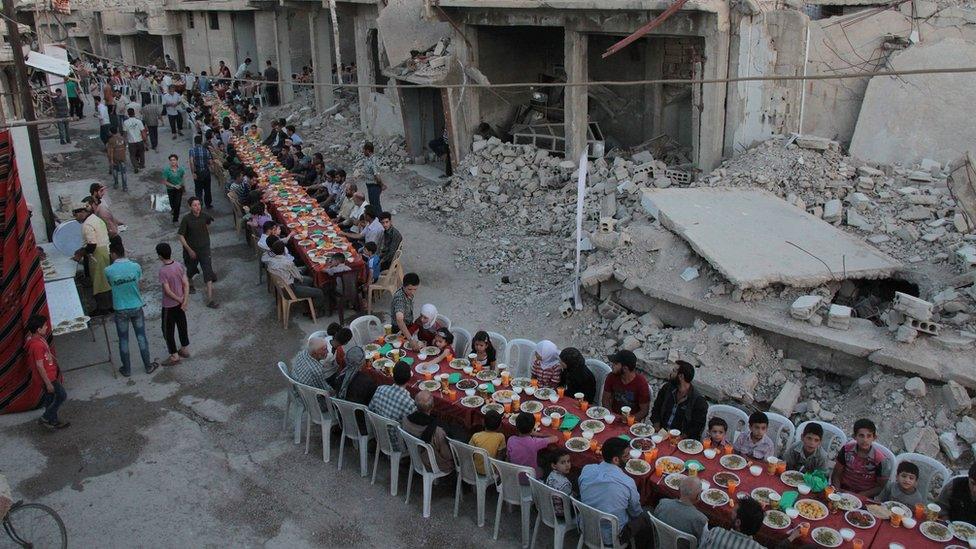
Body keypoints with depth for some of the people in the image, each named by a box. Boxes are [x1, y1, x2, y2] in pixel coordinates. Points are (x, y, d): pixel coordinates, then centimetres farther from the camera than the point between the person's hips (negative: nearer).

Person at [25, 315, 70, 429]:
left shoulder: (38, 338, 0)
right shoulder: (37, 345, -29)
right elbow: (39, 366, -26)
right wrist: (48, 383, -21)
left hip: (51, 374, 9)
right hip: (48, 377, -9)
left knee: (50, 398, 19)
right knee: (62, 396, 3)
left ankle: (53, 421, 32)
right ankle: (46, 418, 14)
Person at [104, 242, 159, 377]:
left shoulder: (108, 271, -16)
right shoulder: (136, 267, -12)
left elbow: (111, 284, 4)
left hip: (120, 310, -1)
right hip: (136, 307, 1)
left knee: (123, 340, 14)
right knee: (141, 337, 15)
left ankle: (126, 369, 27)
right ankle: (148, 366, 25)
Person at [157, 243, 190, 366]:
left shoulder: (163, 271, -24)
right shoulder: (179, 265, -6)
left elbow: (167, 290, -23)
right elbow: (186, 284, -6)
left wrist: (179, 300, -10)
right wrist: (185, 300, -7)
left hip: (169, 305, -6)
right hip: (180, 304, 6)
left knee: (168, 330, 8)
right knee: (182, 326, 21)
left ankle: (174, 356, 14)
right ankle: (185, 349, 34)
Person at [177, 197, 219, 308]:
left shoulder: (204, 216, -9)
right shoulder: (186, 219, -18)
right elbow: (181, 236, -14)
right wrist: (189, 250, -18)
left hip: (204, 248, 1)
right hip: (191, 249, -1)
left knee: (208, 271, -8)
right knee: (191, 270, 20)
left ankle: (210, 299, -10)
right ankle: (190, 284, 55)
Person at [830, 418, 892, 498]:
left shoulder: (880, 460, -13)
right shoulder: (846, 450, -6)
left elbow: (881, 487, -3)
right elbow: (836, 475, 4)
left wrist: (859, 496, -13)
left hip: (864, 497, -2)